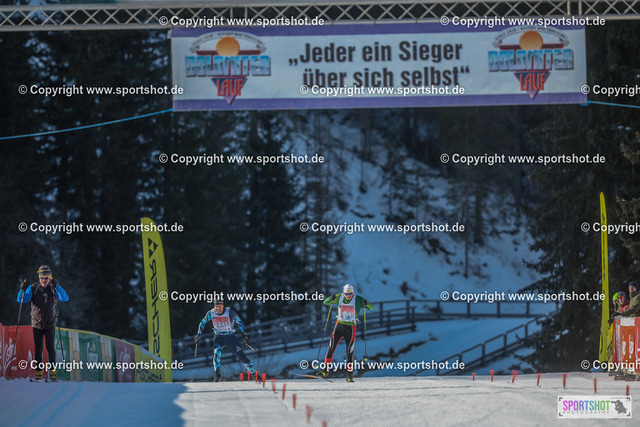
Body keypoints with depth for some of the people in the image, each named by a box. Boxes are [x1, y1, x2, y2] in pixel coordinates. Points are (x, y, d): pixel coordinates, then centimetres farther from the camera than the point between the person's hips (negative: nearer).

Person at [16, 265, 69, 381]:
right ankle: (38, 372, 11)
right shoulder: (33, 289, -2)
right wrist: (22, 290, -25)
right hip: (37, 324, 1)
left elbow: (65, 298, -19)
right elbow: (21, 300, -5)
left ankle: (53, 371, -2)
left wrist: (57, 287, -32)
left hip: (50, 325, -1)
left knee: (50, 347, -10)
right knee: (38, 349, 4)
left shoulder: (54, 289, -5)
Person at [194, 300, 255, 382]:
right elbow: (203, 322, 8)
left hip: (230, 336, -1)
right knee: (217, 352, -27)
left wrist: (244, 334, -7)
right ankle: (217, 373, -22)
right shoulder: (211, 313, -11)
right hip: (218, 337, 1)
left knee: (240, 354, -6)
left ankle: (253, 371, 6)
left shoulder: (229, 312, -18)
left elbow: (239, 321, -5)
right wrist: (199, 334, 6)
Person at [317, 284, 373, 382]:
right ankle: (325, 369, 7)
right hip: (339, 325, 2)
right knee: (331, 348, -2)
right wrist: (330, 299, -21)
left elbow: (371, 308, -11)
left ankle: (350, 375, 6)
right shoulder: (339, 297, -3)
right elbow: (325, 302, 2)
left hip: (350, 327, -2)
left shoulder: (357, 299, -10)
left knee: (349, 352, -2)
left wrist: (366, 304, -35)